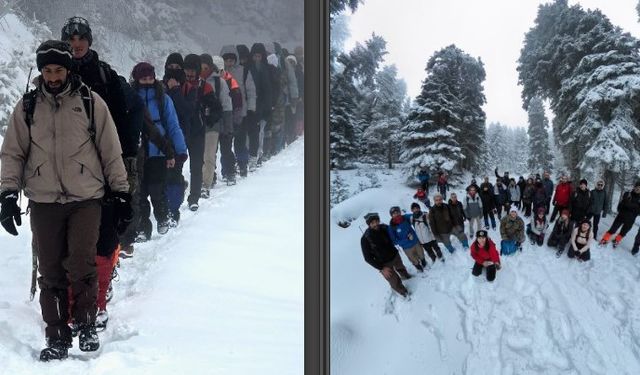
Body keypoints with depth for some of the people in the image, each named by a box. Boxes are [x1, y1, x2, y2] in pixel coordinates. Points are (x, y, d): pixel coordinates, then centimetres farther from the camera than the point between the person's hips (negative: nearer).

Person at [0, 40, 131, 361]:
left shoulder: (90, 102, 2)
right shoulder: (27, 107, 7)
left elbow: (111, 152, 5)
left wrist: (121, 194, 4)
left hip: (86, 199, -2)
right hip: (43, 202, 2)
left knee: (82, 267, -9)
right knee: (51, 273, 4)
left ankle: (86, 325, 12)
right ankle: (57, 337, 14)